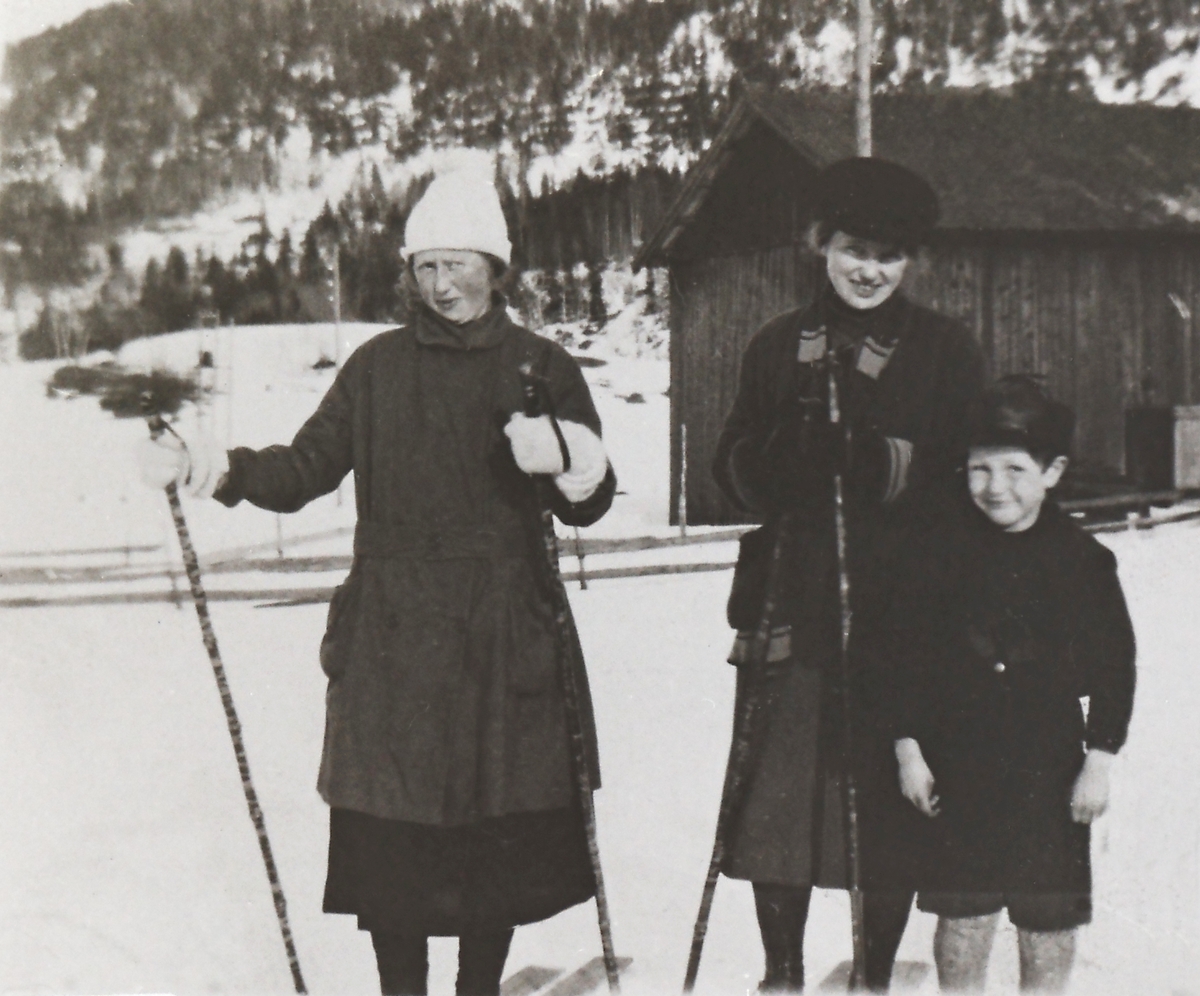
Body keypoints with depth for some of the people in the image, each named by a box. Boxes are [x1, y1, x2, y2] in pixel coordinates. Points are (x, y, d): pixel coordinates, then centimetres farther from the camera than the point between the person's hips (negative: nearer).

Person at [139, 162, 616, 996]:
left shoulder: (543, 367, 7)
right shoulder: (379, 366, 10)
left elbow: (591, 503, 3)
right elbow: (306, 468, 9)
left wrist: (568, 465, -19)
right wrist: (219, 471, -8)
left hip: (506, 638, 0)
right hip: (391, 639, 1)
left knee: (501, 834, 3)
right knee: (388, 832, -1)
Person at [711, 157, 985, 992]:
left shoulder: (947, 351, 5)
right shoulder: (780, 347, 13)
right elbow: (734, 470, 10)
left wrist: (884, 462, -18)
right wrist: (786, 451, -11)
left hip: (904, 612, -1)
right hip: (794, 608, 2)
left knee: (892, 804, 3)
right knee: (777, 795, 2)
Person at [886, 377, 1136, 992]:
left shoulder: (1083, 560, -5)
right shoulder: (940, 549, -4)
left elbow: (1113, 665, 1)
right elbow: (905, 654, 2)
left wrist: (1099, 761, -2)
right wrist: (909, 749, -1)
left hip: (1050, 763, 0)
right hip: (958, 761, 0)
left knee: (1049, 917, 8)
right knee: (962, 915, 6)